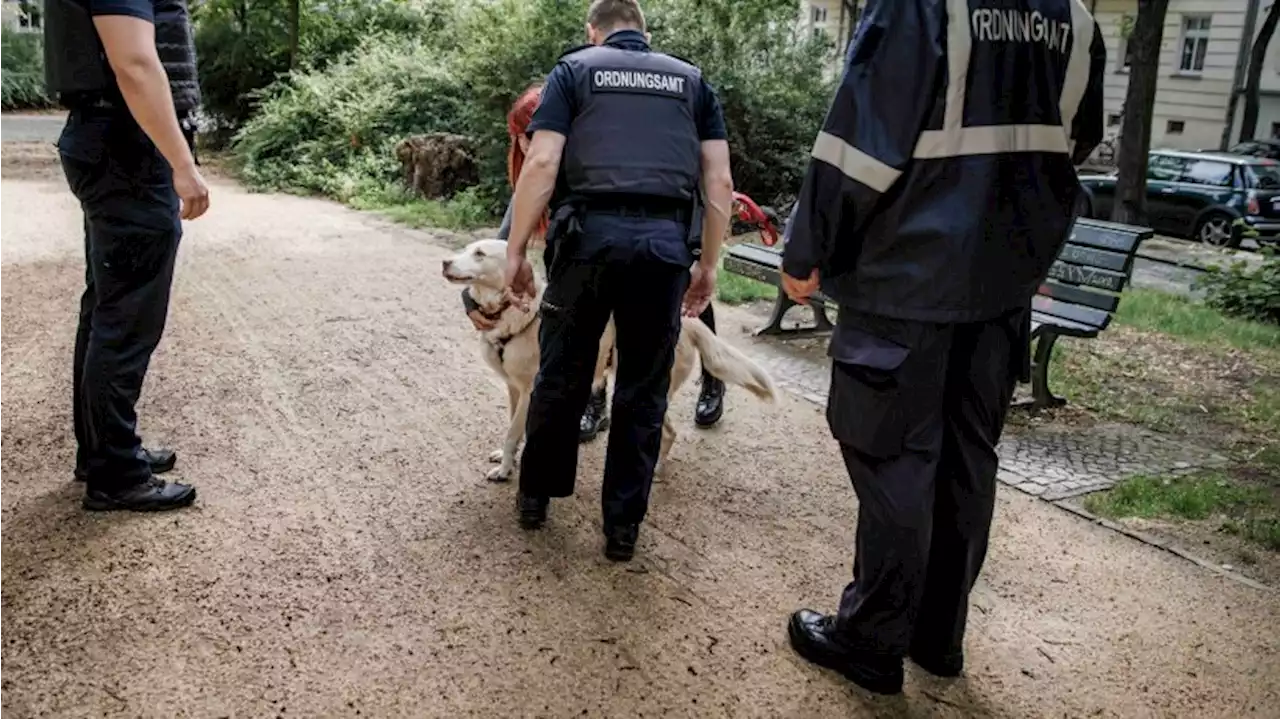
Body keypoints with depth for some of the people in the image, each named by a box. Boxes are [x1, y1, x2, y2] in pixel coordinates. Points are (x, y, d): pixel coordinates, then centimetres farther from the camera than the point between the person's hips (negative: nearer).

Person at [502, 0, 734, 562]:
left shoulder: (574, 69, 13)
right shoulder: (691, 80, 19)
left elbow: (541, 165, -1)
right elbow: (719, 183, 10)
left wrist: (516, 251, 3)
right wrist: (708, 264, 16)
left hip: (589, 235, -1)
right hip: (664, 242, 1)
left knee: (561, 375, 15)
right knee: (643, 392, 10)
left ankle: (536, 495, 30)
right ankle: (623, 526, 17)